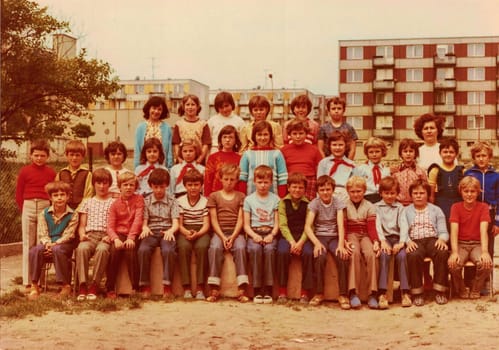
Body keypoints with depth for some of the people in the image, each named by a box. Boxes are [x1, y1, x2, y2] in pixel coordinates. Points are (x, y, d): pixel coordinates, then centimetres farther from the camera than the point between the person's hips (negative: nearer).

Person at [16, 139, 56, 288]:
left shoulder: (51, 173, 6)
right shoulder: (24, 171, 5)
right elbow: (18, 194, 8)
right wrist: (24, 209, 2)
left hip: (46, 208, 0)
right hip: (28, 207, 0)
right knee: (28, 245, 3)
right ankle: (27, 281, 7)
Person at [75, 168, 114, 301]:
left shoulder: (114, 202, 16)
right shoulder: (87, 202, 23)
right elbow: (82, 225, 18)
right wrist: (82, 234, -4)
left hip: (105, 236, -2)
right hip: (90, 235, 2)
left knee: (102, 249, -38)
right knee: (81, 248, -34)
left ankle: (94, 285, -32)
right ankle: (83, 285, -33)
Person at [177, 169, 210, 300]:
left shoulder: (205, 201, 5)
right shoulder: (180, 201, 8)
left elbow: (206, 225, -2)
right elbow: (179, 224, 2)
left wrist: (197, 234, -21)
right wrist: (187, 232, -19)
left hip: (201, 232, -1)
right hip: (184, 231, 1)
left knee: (202, 247, -33)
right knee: (184, 247, -32)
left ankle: (200, 288, -28)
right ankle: (186, 288, -28)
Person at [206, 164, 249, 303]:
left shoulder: (240, 196, 14)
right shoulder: (214, 196, 12)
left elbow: (240, 219, 5)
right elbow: (213, 219, 4)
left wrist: (233, 236, -11)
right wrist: (222, 237, -11)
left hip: (236, 232, 0)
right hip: (219, 232, 0)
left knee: (240, 247, -32)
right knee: (215, 248, -32)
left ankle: (242, 290, -35)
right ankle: (214, 290, -32)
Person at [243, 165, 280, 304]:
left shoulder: (275, 199, 11)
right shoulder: (249, 200, 10)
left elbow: (277, 223, 6)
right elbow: (246, 225, 5)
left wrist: (272, 235, -14)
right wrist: (254, 235, -14)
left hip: (270, 233, 0)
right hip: (254, 233, 0)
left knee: (269, 249, -33)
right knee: (255, 249, -33)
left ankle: (268, 290, -29)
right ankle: (257, 291, -28)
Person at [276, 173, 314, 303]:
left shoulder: (308, 204, 6)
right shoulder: (283, 202, 6)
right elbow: (283, 225, -2)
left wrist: (300, 242, -18)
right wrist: (292, 241, -16)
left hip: (303, 236, 0)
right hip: (287, 236, 0)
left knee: (308, 253, -29)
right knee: (282, 252, -30)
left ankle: (305, 292, -19)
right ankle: (282, 291, -21)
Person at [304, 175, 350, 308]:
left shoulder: (338, 203, 0)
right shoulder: (314, 203, -2)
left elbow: (341, 225, -11)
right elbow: (307, 226, -12)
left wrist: (341, 244, -27)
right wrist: (317, 243, -28)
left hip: (334, 237, 1)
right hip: (319, 237, -1)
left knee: (343, 256, -29)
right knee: (320, 256, -32)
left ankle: (343, 295, -18)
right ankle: (319, 293, -17)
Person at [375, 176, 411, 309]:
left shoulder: (400, 207, 16)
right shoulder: (377, 207, 12)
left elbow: (403, 225, 3)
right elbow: (377, 225, -1)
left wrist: (401, 242, -15)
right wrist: (382, 241, -18)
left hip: (397, 237, 1)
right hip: (383, 237, -1)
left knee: (402, 255, -29)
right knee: (384, 255, -32)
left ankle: (405, 292, -25)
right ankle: (382, 293, -34)